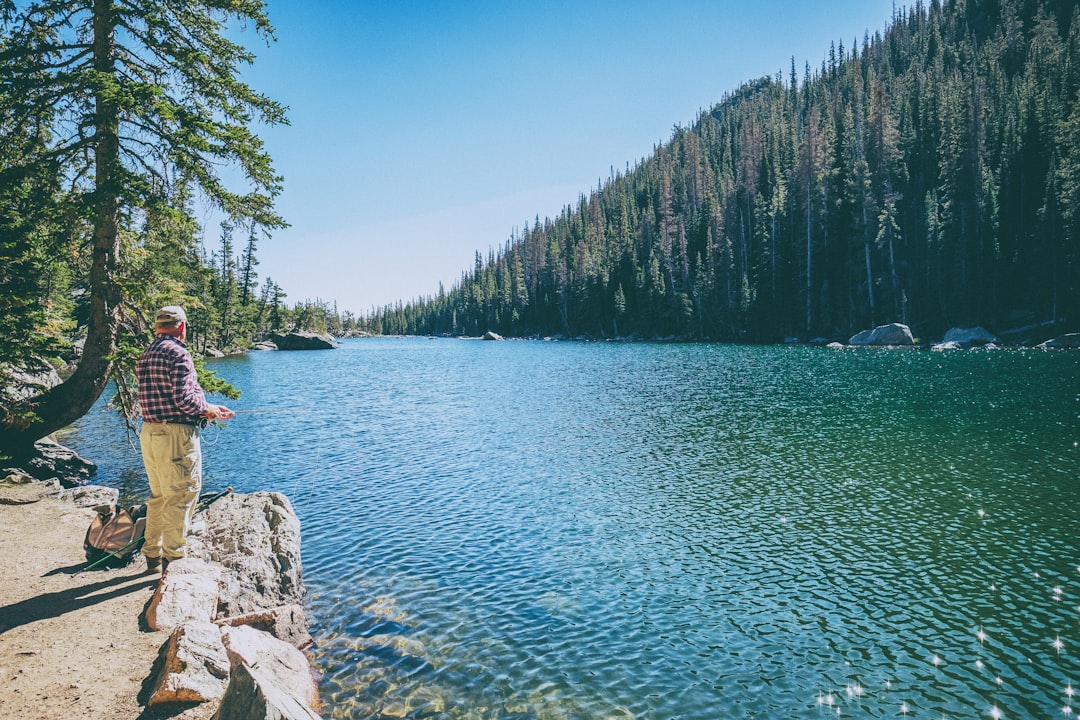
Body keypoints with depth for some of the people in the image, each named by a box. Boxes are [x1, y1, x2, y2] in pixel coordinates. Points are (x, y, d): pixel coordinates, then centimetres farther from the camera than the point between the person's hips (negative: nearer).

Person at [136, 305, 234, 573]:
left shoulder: (146, 356, 14)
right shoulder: (177, 353, -13)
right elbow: (184, 398, -20)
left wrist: (206, 410, 15)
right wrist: (209, 409, -1)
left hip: (149, 432, 9)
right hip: (175, 433, -9)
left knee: (158, 494, 18)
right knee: (181, 495, -2)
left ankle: (153, 555, 27)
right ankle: (174, 558, 2)